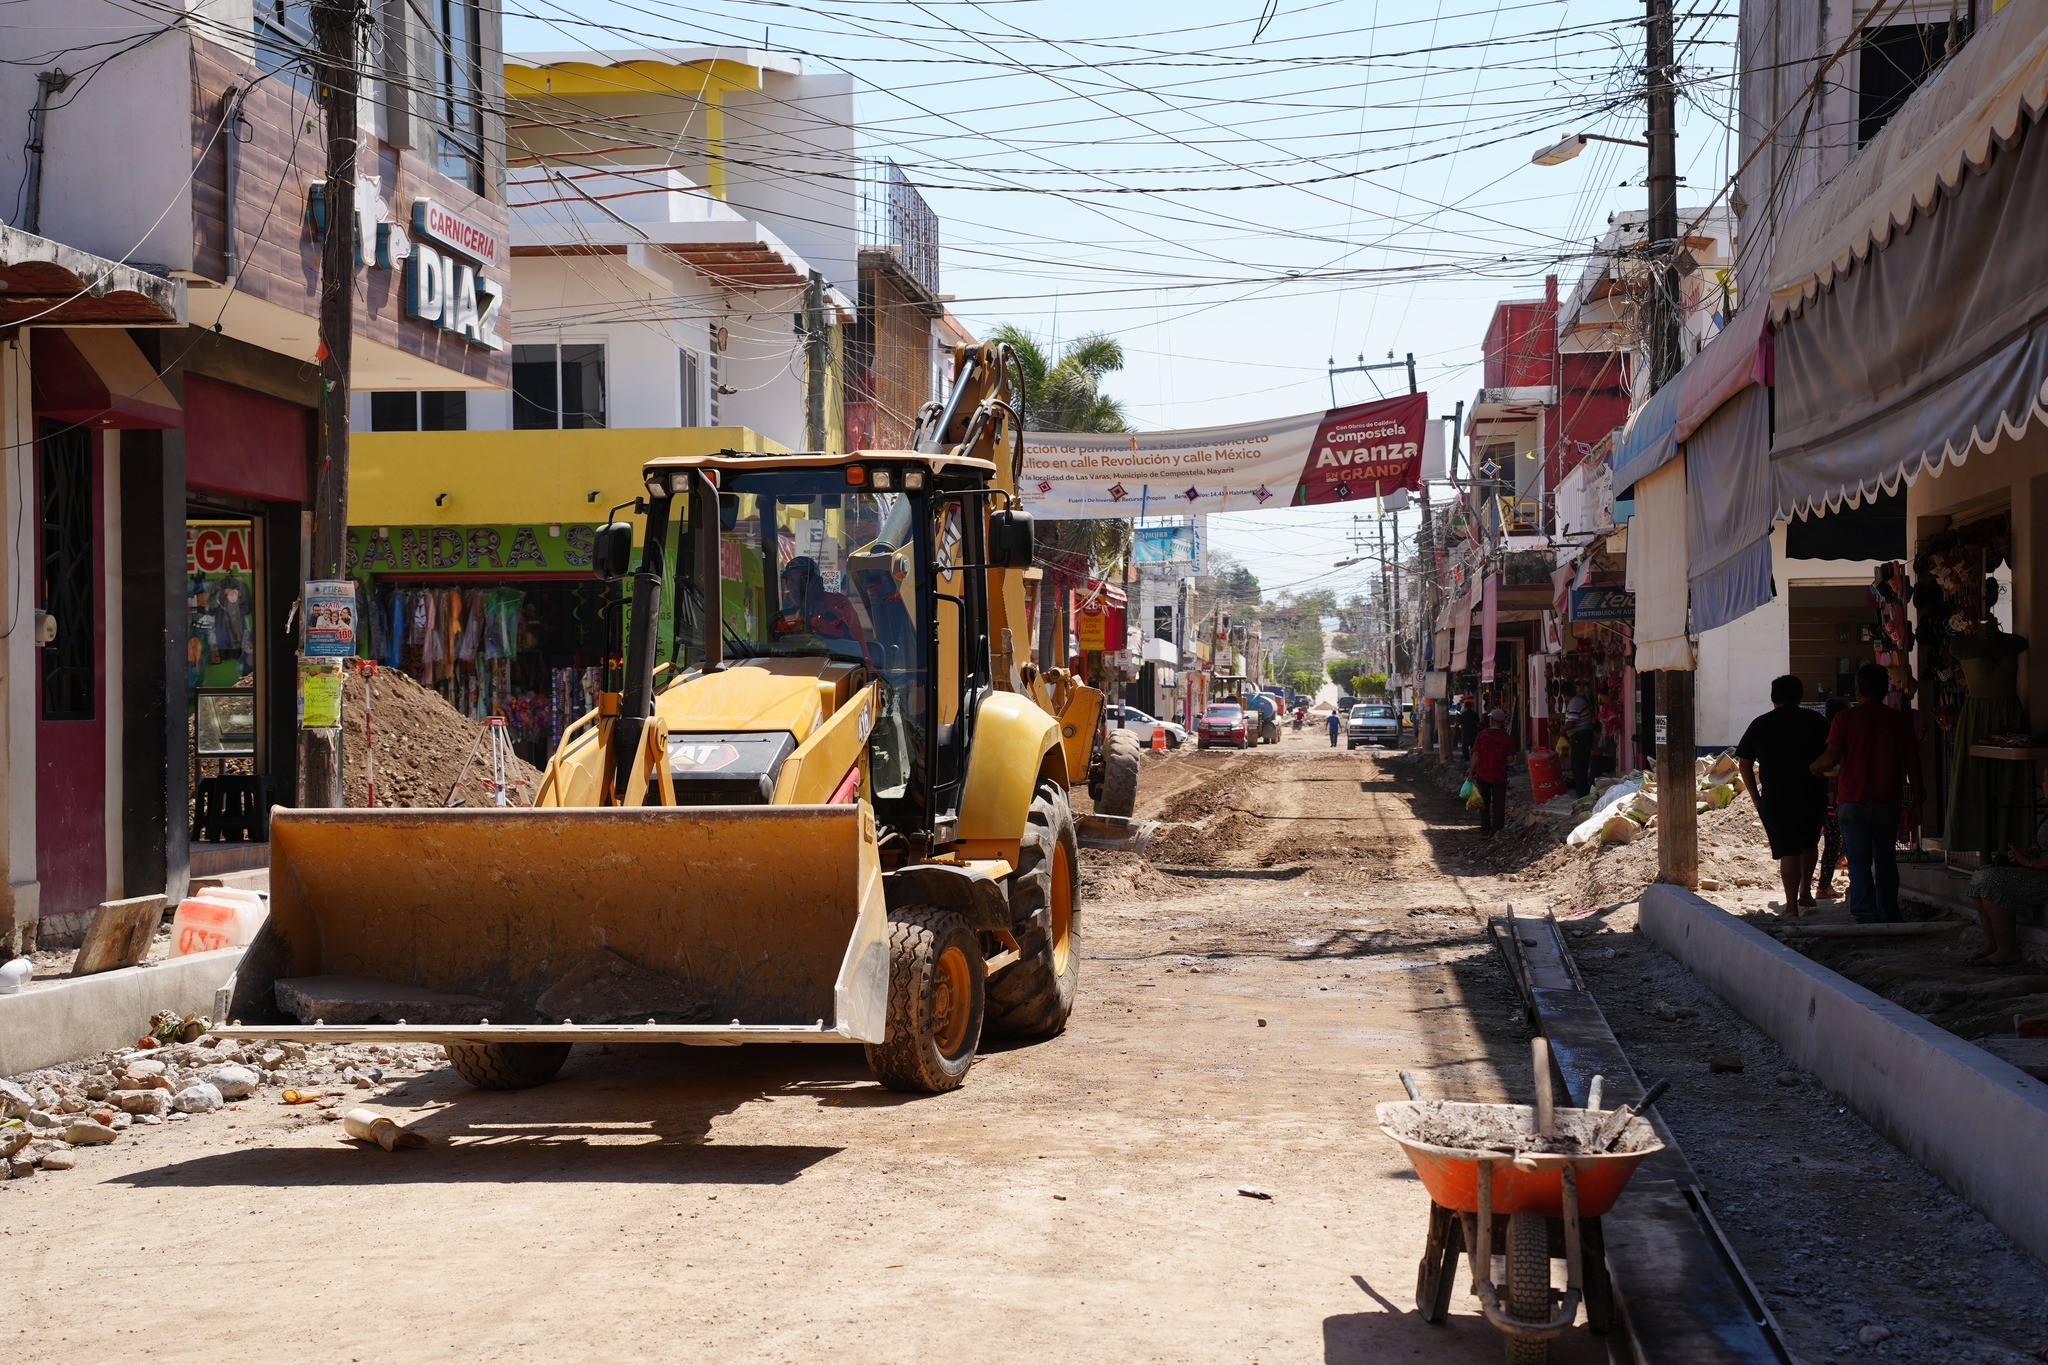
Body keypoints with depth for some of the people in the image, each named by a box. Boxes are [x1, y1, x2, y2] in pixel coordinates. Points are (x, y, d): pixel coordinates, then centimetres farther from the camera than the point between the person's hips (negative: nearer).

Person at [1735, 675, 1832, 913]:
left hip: (1776, 798, -1)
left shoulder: (1760, 724, 4)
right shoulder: (1816, 722, 4)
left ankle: (1792, 905, -1)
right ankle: (1805, 892, 22)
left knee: (1788, 851, 2)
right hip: (1813, 796, 1)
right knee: (1809, 844, 23)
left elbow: (1744, 764, 5)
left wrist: (1756, 798, 10)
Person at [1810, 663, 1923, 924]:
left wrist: (1814, 768, 10)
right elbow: (1912, 763, 6)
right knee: (1886, 861, 15)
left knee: (1859, 861, -1)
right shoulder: (1901, 720, 4)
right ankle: (1888, 916, 21)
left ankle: (1866, 915, -10)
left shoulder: (1846, 718, -4)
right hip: (1888, 802, 3)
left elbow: (1831, 758, -11)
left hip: (1852, 801, -3)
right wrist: (1915, 797, 17)